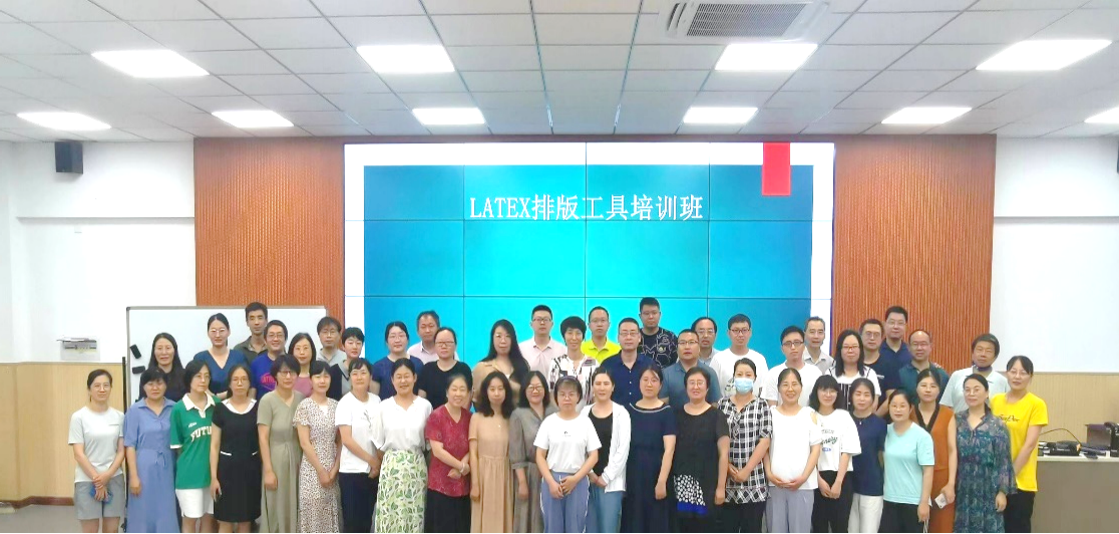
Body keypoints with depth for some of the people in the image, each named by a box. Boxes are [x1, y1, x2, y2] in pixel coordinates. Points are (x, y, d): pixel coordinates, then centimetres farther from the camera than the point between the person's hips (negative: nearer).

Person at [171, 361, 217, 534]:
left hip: (213, 470, 3)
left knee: (209, 517, 13)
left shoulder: (217, 404, 1)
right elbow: (176, 446, -1)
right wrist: (193, 456, -4)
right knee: (190, 519, 5)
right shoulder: (179, 409, -7)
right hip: (190, 473, -3)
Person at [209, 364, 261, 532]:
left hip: (250, 468, 2)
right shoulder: (220, 409, -2)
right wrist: (213, 477, -6)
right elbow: (214, 446, -2)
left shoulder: (258, 407, 2)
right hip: (227, 468, -1)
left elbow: (263, 441, 6)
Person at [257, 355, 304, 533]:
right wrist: (268, 470, -12)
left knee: (296, 508, 12)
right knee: (277, 509, 6)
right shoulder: (267, 400, -11)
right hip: (276, 459, -4)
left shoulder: (301, 399, 2)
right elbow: (263, 438, -10)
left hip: (298, 459, 4)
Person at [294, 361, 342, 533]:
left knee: (331, 513, 7)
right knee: (313, 512, -1)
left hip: (332, 469, 4)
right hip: (312, 468, -4)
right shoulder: (305, 406, -7)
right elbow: (304, 443, -10)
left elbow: (340, 441, 7)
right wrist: (321, 470, -11)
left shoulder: (336, 405, 6)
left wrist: (335, 469, -4)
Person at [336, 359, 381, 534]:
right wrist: (372, 460, -10)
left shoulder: (376, 401, 5)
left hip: (374, 470, 4)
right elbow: (347, 440, -12)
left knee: (367, 519, 10)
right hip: (351, 470, -4)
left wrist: (378, 463, -3)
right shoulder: (345, 403, -7)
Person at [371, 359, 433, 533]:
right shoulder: (384, 406, 1)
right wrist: (388, 463, 5)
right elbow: (378, 443, 5)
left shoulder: (425, 406, 1)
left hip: (417, 466, 0)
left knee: (415, 514, 2)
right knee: (391, 514, 0)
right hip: (391, 467, 0)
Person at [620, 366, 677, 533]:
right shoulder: (629, 410, 7)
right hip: (632, 476, 3)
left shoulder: (667, 412, -3)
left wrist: (661, 481, -18)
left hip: (656, 476, -3)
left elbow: (669, 450, -11)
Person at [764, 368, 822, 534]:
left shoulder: (809, 415, 7)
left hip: (803, 485, 0)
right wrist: (769, 474, -8)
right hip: (774, 483, 0)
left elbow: (815, 449, 2)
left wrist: (803, 477, -8)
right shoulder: (770, 413, 7)